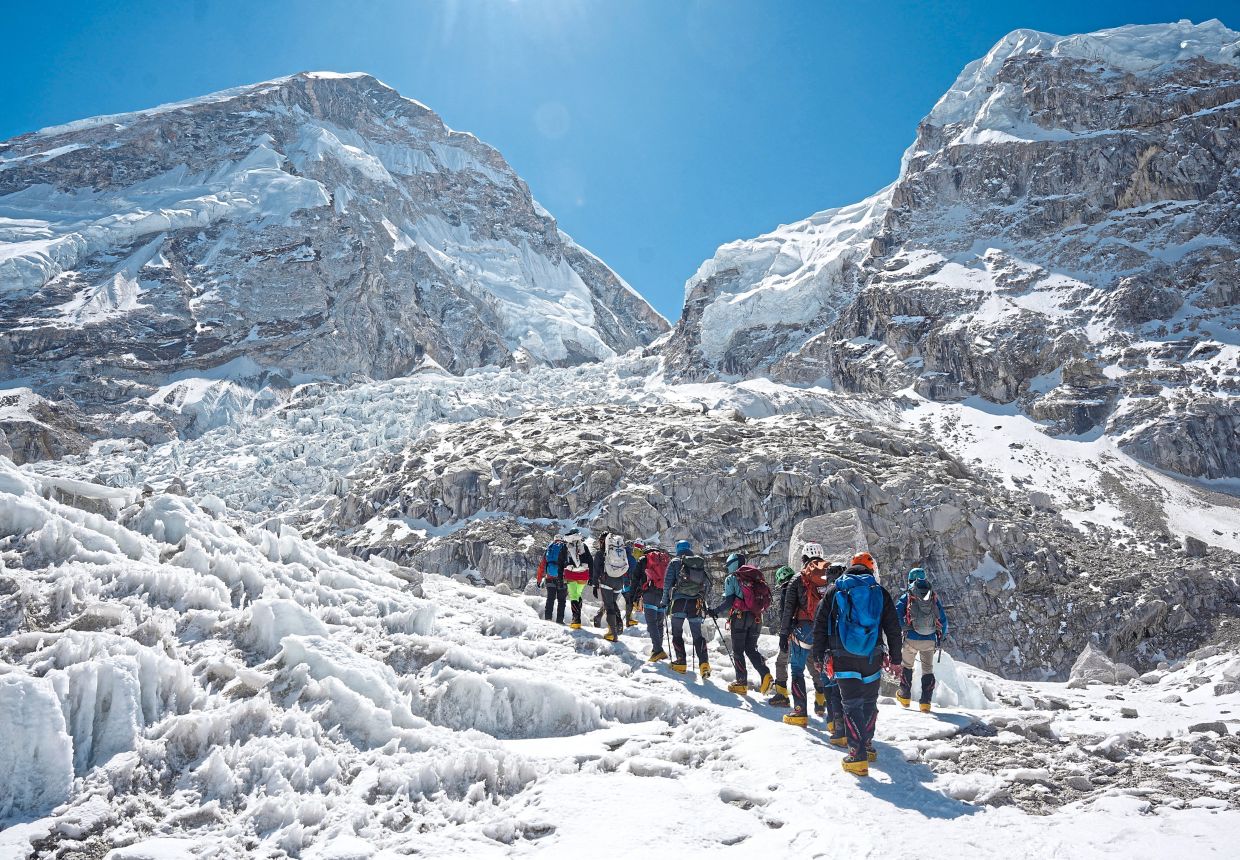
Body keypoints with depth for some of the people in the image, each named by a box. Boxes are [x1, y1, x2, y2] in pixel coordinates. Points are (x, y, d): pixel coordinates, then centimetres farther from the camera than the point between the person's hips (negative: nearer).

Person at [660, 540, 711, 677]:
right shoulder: (700, 563, 14)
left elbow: (667, 582, -1)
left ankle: (680, 662, 3)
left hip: (679, 600, -3)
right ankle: (704, 663, -8)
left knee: (677, 632, 9)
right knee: (697, 634, 6)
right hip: (696, 603, 3)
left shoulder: (675, 562, 3)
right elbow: (708, 584, 13)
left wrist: (665, 601, 8)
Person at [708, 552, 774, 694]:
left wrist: (715, 611, 2)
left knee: (738, 650, 4)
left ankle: (741, 683, 3)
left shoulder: (732, 578, -2)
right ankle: (765, 675, -3)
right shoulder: (756, 577, 15)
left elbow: (728, 601, -9)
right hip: (756, 618, 5)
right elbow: (766, 599, 13)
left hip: (740, 616, -5)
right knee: (751, 648, 15)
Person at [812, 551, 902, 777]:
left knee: (852, 704, -1)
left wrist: (818, 654, 9)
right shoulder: (880, 592, 5)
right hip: (872, 658, 1)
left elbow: (820, 623, 3)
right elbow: (893, 627, 8)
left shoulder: (834, 590, 3)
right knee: (870, 702, 17)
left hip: (843, 658, -1)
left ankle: (858, 757, -7)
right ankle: (867, 745, 28)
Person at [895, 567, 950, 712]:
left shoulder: (906, 597, -2)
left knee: (906, 665, 21)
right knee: (928, 669, 15)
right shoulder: (934, 597, 4)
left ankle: (905, 696, 27)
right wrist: (941, 639, 16)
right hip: (930, 641, 1)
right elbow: (943, 620, 7)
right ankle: (925, 702, 9)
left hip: (911, 640, -1)